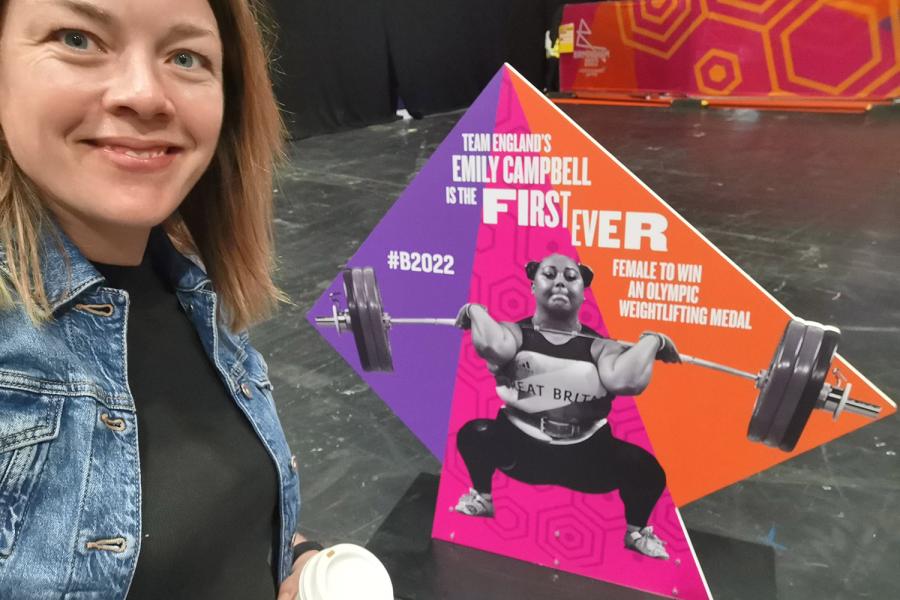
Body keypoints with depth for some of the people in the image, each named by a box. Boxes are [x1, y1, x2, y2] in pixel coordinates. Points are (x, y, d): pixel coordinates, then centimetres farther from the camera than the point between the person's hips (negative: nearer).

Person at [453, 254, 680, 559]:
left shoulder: (598, 346, -5)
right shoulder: (516, 333, -6)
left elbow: (625, 381, -28)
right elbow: (492, 347, -32)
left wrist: (651, 340, -16)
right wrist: (476, 311, -16)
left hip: (586, 457, 1)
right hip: (520, 449, 0)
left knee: (645, 467, -19)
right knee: (475, 434, -25)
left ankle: (636, 532, 18)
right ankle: (482, 498, 10)